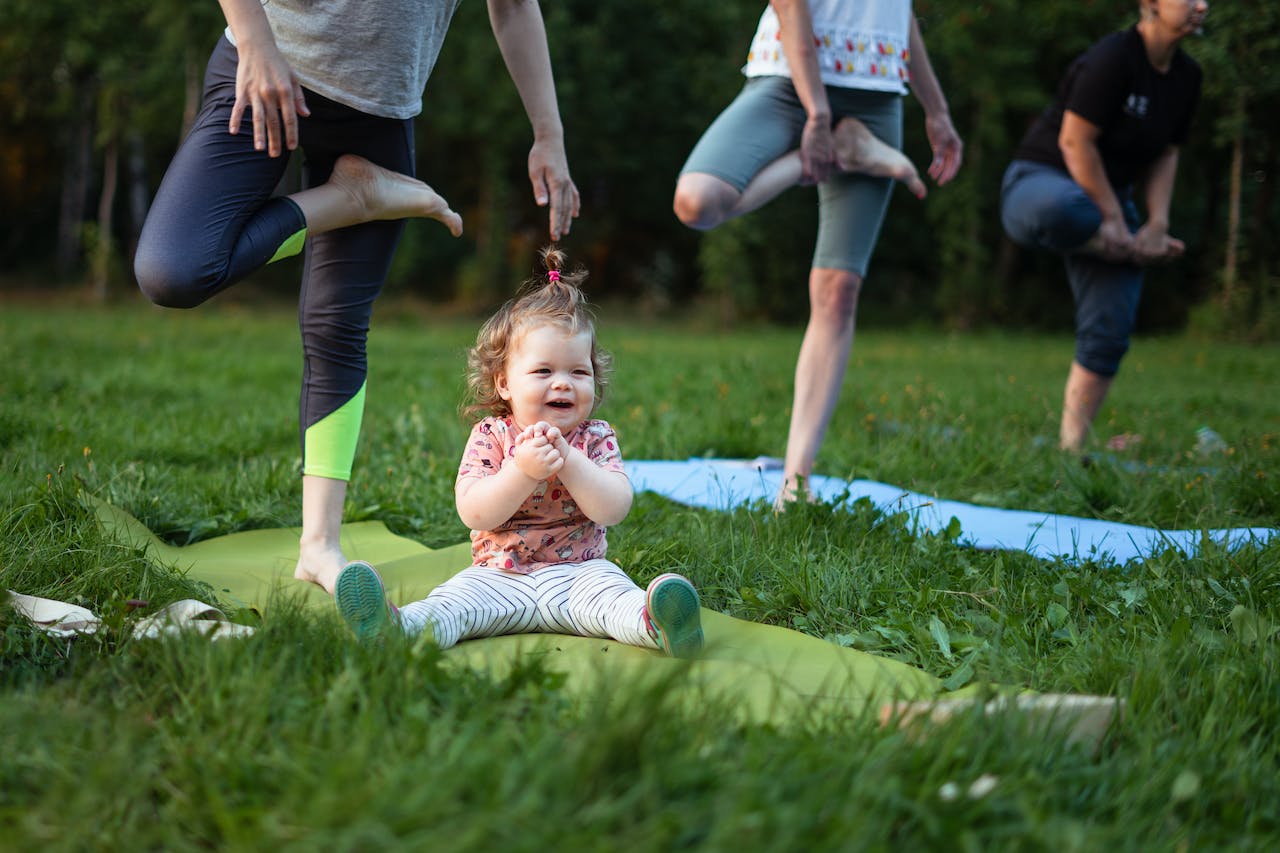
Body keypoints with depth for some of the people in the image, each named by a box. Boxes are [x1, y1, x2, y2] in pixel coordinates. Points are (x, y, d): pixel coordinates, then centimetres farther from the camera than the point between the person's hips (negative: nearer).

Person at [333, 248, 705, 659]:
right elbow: (474, 514, -12)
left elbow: (613, 509, -12)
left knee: (610, 592, -31)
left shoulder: (596, 438, 3)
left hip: (578, 571, 0)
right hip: (499, 575, 1)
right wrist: (524, 470, -27)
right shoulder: (490, 437, 0)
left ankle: (653, 624, -59)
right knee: (456, 597, -26)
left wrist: (566, 458, -22)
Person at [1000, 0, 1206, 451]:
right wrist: (1115, 221, -17)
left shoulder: (1187, 76, 7)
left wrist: (1157, 223, 0)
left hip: (1106, 200, 7)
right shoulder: (1114, 58, -18)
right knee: (1061, 208, -46)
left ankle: (1071, 446, -1)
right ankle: (1128, 252, -15)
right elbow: (1075, 142, -18)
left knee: (1109, 332, -7)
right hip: (1040, 181, -7)